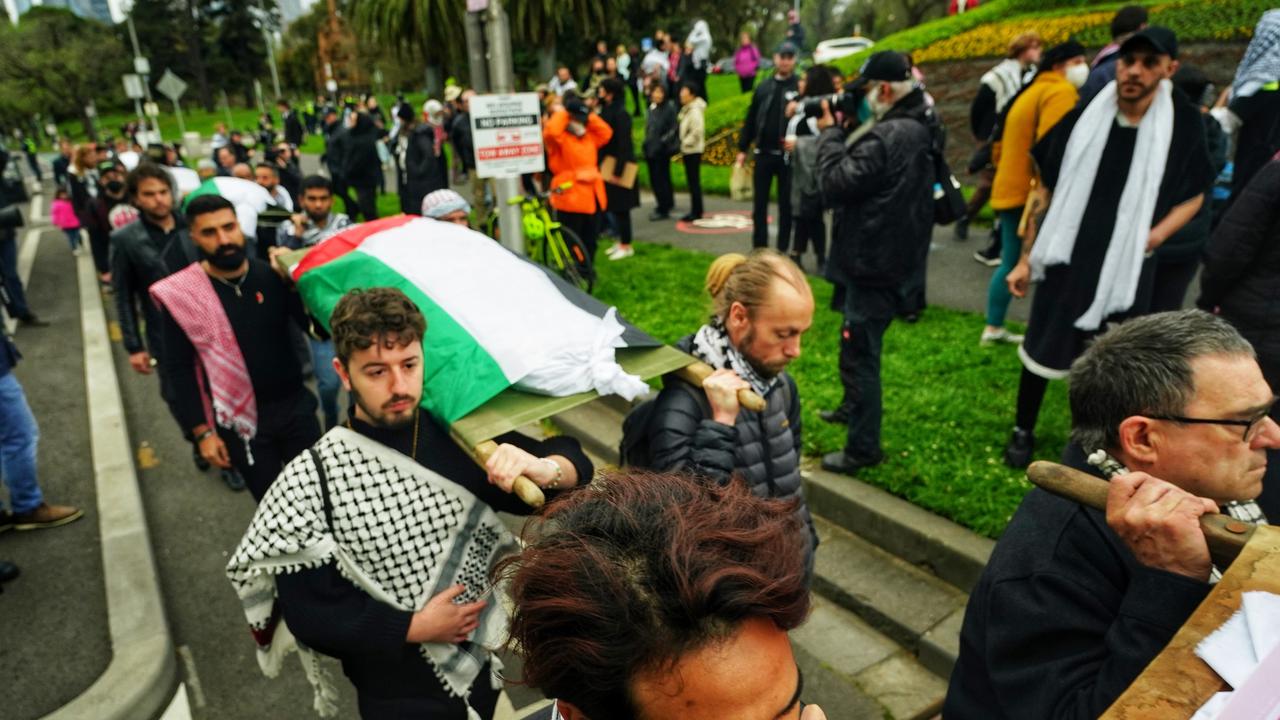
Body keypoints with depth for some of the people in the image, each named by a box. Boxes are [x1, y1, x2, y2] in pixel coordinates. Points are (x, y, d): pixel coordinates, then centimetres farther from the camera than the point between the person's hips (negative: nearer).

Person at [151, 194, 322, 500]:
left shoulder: (272, 275, -5)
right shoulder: (180, 294, -8)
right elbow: (179, 370, -3)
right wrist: (203, 432, -6)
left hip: (295, 405, 1)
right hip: (240, 420, -1)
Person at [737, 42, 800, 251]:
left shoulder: (800, 87, -2)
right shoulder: (763, 86, 9)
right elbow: (751, 119, 10)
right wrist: (742, 149, 8)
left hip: (787, 155, -3)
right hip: (763, 153, 3)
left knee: (786, 205, 5)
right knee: (759, 204, 7)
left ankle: (783, 249, 14)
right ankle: (759, 248, 17)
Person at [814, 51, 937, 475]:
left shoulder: (887, 137, -23)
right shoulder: (917, 129, 9)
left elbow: (834, 185, -21)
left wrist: (830, 132, -9)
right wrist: (847, 132, 2)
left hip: (875, 264, -11)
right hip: (893, 257, 11)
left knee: (858, 353, -2)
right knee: (860, 346, 26)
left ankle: (863, 447, 7)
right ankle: (854, 407, 46)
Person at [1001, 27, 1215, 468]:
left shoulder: (1183, 124, -4)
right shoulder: (1083, 118, -5)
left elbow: (1194, 196, 8)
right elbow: (1046, 192, 3)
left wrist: (1157, 234, -12)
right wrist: (1025, 259, 2)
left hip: (1126, 273, 1)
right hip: (1065, 265, 0)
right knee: (1041, 354, 8)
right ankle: (1023, 431, 28)